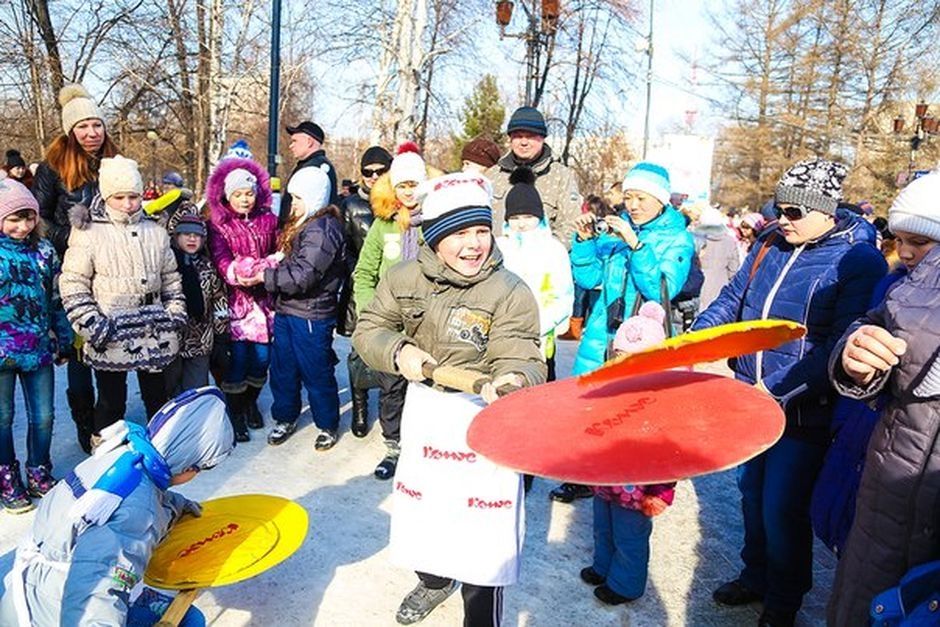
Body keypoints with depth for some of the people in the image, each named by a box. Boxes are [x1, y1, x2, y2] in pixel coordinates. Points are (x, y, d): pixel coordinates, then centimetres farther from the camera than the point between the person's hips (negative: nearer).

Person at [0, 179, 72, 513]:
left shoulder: (43, 249, 5)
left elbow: (55, 298, 12)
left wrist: (63, 340, 13)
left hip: (40, 348, 3)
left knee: (44, 417, 10)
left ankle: (40, 475, 28)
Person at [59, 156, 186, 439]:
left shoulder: (156, 232, 8)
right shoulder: (88, 233, -5)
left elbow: (171, 278, 14)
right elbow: (72, 284, -7)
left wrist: (175, 314, 5)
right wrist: (92, 325, -13)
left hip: (155, 333, 4)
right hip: (110, 337, -3)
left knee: (158, 399, 16)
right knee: (111, 401, 9)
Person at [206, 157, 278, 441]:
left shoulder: (268, 220, 9)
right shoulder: (218, 225, 0)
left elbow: (279, 254, 7)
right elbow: (222, 262, -12)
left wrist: (263, 272, -10)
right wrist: (241, 275, -28)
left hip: (264, 298, 3)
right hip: (235, 300, -3)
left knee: (262, 357, 6)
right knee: (238, 357, -3)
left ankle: (251, 403, 30)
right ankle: (235, 413, 15)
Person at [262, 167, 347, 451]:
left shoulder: (323, 230, -18)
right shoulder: (301, 224, 13)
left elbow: (302, 276, -24)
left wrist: (263, 276, -18)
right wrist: (273, 263, 6)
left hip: (311, 316, -9)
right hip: (286, 311, 9)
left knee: (317, 373, 4)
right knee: (282, 368, 17)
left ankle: (327, 425, 22)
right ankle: (285, 418, 34)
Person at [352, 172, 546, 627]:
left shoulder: (510, 292, -17)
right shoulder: (404, 279, -5)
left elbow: (519, 358, -23)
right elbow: (368, 330, 3)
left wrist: (511, 381, -46)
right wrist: (397, 351, -17)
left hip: (484, 414, -4)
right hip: (424, 406, 5)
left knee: (482, 524, -1)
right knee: (422, 500, 23)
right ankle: (433, 580, 54)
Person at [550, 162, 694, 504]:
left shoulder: (678, 239, -2)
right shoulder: (616, 228, 7)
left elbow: (663, 290, -17)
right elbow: (588, 278, 4)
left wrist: (635, 245, -23)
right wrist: (585, 240, -10)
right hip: (602, 335, 4)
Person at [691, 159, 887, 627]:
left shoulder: (859, 261, -15)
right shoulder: (770, 245, 5)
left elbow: (840, 346, -21)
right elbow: (732, 300, 11)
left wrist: (780, 393, -24)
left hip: (805, 413, -6)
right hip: (751, 398, 6)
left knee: (782, 511, 3)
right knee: (751, 493, 19)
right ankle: (755, 578, 41)